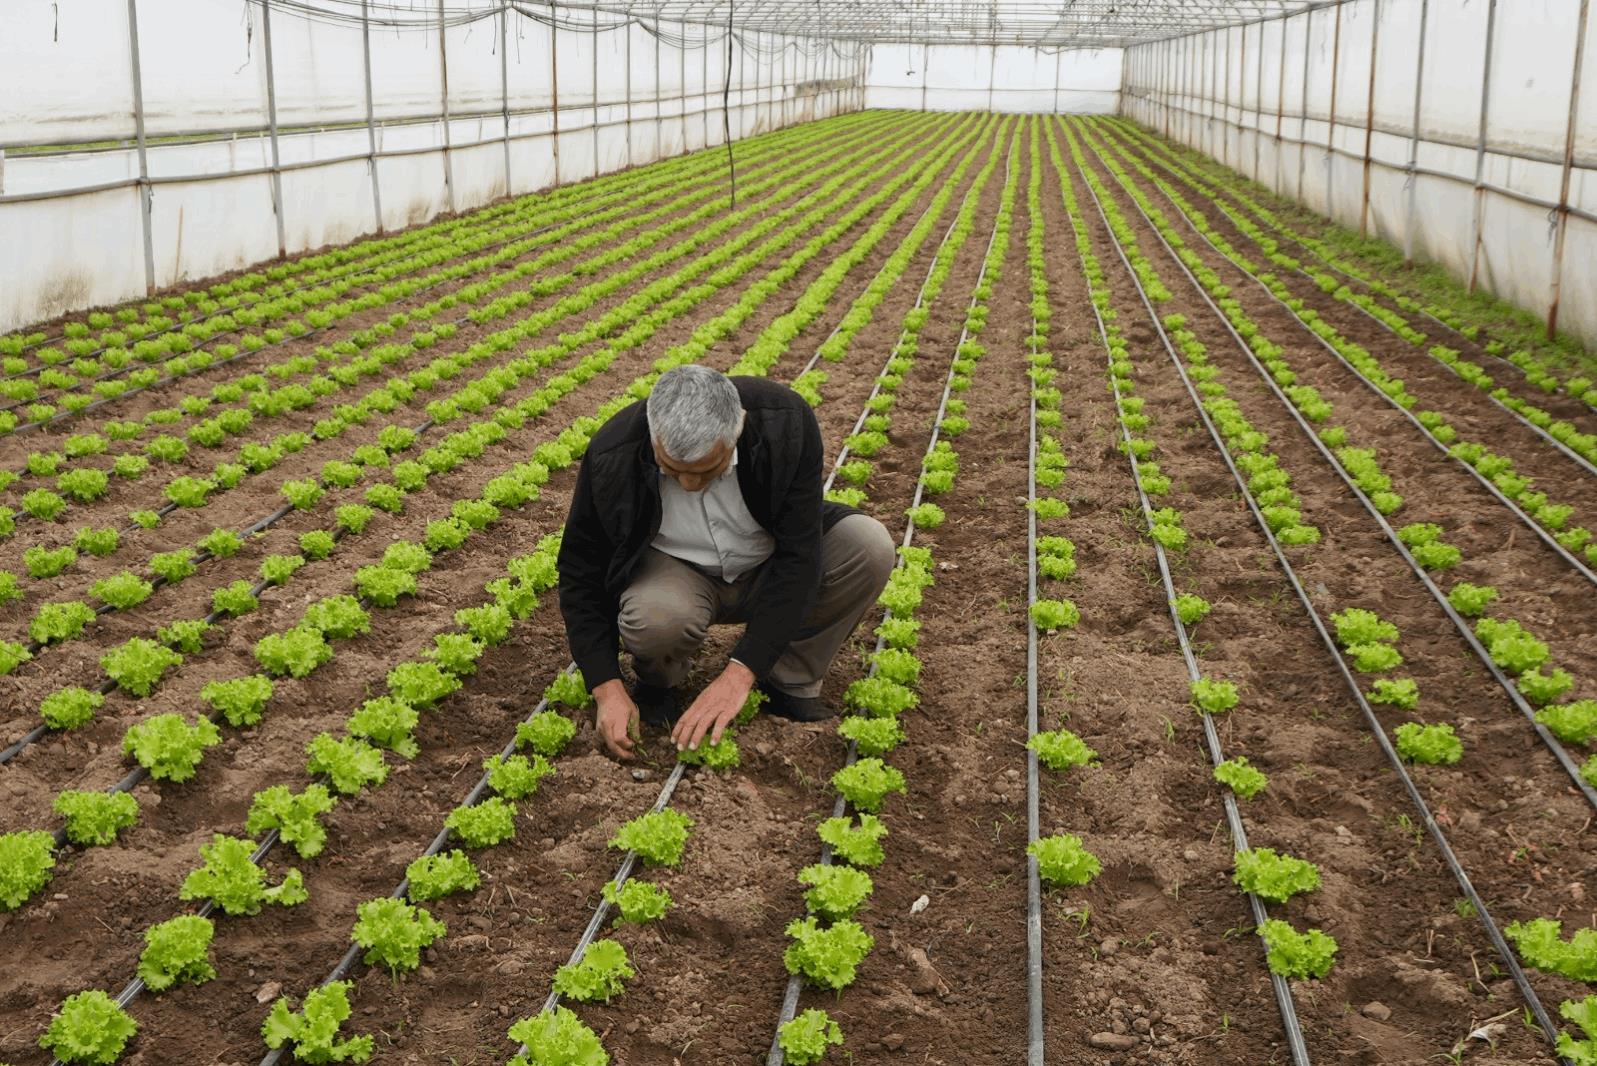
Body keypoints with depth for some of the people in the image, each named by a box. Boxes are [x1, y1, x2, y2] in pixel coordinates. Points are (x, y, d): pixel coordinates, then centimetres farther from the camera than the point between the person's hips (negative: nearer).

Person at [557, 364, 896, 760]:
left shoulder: (786, 421, -30)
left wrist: (739, 673, -35)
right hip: (678, 573, -1)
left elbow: (798, 554, -29)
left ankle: (790, 683, -6)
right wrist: (607, 688, -24)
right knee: (653, 619, -37)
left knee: (870, 547, -27)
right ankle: (659, 682, 1)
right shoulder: (612, 456, -28)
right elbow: (582, 572, -15)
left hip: (770, 571, 2)